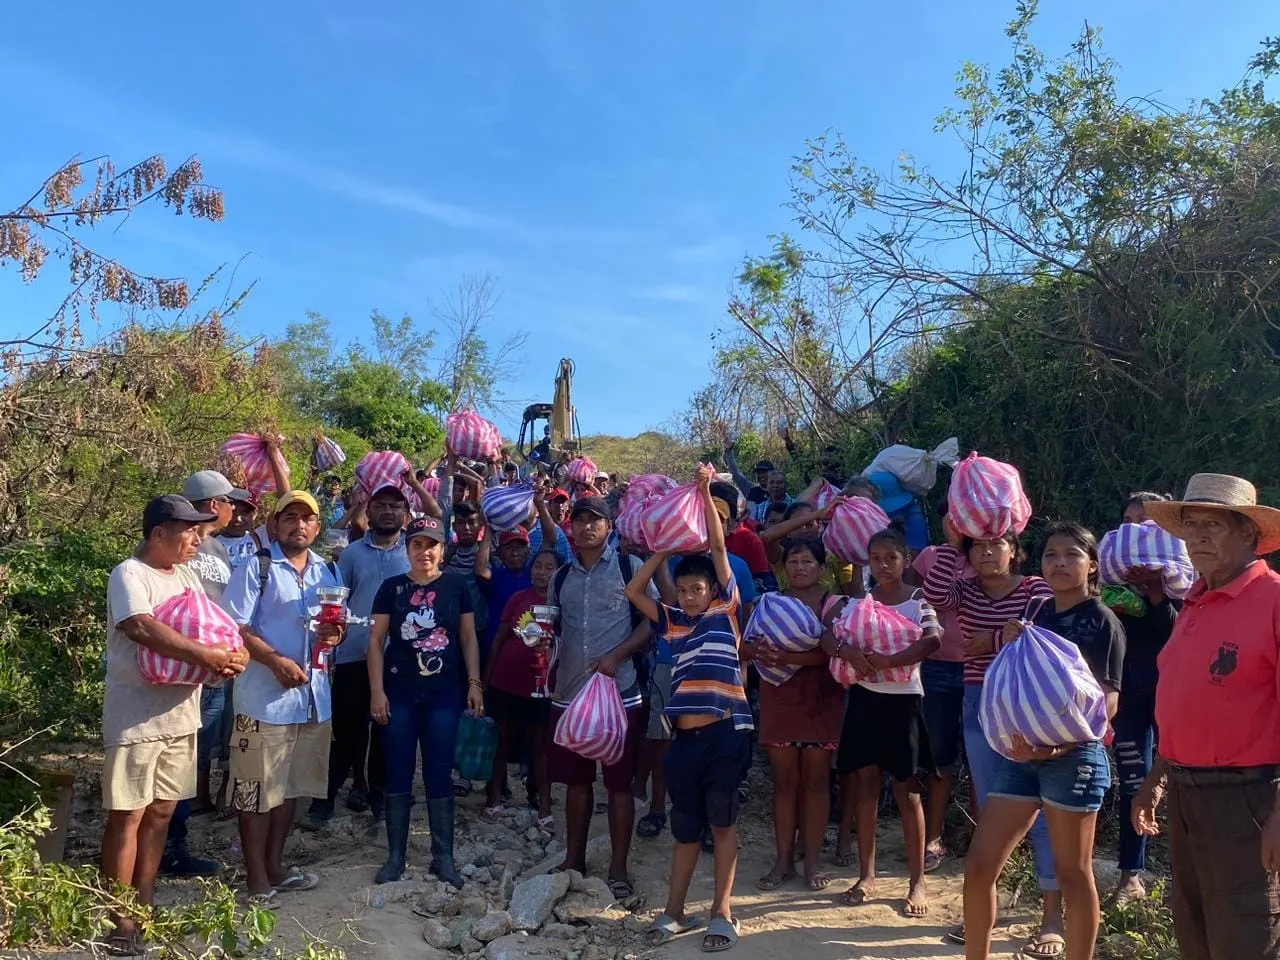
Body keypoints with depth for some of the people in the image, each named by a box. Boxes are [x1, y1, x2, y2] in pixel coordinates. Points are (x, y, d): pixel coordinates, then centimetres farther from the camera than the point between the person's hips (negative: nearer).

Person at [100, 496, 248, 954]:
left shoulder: (187, 577, 12)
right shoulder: (129, 575, -12)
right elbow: (142, 628, -28)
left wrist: (234, 652, -12)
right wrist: (206, 655, -33)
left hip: (179, 712, 7)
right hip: (136, 716, -7)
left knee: (161, 810, 13)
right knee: (128, 814, 0)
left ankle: (144, 905, 25)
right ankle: (120, 920, 9)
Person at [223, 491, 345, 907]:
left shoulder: (329, 571, 11)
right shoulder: (257, 568, -7)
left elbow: (339, 623, 19)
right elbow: (235, 626, -13)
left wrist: (336, 633, -4)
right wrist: (276, 660, -23)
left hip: (313, 694, 6)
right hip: (264, 696, -6)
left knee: (290, 786, 17)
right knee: (256, 790, 3)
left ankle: (275, 866, 31)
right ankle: (257, 880, 15)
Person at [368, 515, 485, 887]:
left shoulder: (456, 584, 1)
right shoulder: (392, 587, 2)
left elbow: (468, 637, 5)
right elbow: (376, 640, 2)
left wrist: (474, 682, -1)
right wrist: (377, 690, -4)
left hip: (445, 693, 0)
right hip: (400, 694, 1)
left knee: (439, 775, 5)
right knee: (398, 774, 7)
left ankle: (443, 857, 15)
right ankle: (395, 855, 19)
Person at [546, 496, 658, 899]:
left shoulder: (629, 567, -2)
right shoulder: (561, 577, 12)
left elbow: (653, 619, -6)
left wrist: (617, 656, -16)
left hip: (619, 691, -4)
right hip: (569, 694, 4)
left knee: (619, 783, 3)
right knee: (576, 780, 13)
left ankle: (619, 869, 14)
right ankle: (574, 860, 26)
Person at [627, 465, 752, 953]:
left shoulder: (725, 609, 2)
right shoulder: (673, 622, 12)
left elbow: (719, 547, -2)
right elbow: (634, 590, 7)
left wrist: (705, 490, -3)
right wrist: (665, 548, 9)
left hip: (725, 731, -3)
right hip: (685, 735, 4)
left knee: (722, 821, 7)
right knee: (685, 827, 13)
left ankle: (722, 912, 18)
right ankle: (674, 912, 23)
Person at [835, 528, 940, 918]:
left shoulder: (919, 600, -4)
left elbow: (933, 640, -22)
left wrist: (890, 661, -31)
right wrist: (848, 650, -25)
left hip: (903, 700, -3)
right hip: (865, 698, 3)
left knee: (906, 791, 2)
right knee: (865, 785, 8)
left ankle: (918, 883, 12)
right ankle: (866, 876, 20)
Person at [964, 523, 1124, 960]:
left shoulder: (1102, 621, -4)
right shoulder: (1037, 612, 11)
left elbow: (1108, 703, -10)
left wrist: (1057, 745, -23)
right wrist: (1011, 647, -4)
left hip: (1074, 756, -5)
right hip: (1021, 752, 5)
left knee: (1072, 873, 7)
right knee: (978, 867, 4)